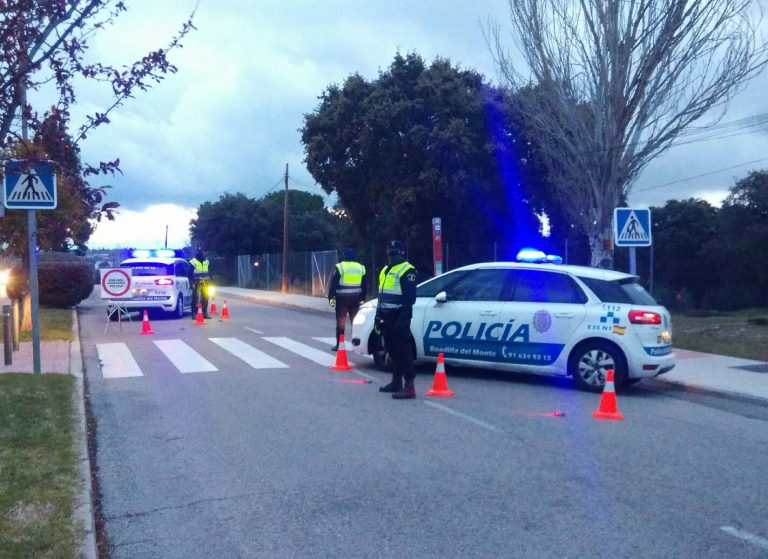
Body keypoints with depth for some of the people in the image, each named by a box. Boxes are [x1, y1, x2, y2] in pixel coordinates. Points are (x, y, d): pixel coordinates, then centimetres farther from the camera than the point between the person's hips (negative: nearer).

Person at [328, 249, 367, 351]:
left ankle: (339, 345, 2)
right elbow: (364, 286, 13)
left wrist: (331, 297, -1)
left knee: (340, 322, 1)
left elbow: (333, 284, -6)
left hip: (342, 298, -4)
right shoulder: (360, 268, 8)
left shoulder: (340, 267, -5)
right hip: (355, 299, 4)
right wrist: (362, 299, 19)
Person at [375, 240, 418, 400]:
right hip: (387, 318, 9)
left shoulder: (407, 271, -10)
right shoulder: (385, 271, 18)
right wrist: (378, 314, 20)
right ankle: (396, 382, 26)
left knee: (403, 352, -10)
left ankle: (409, 387, -10)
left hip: (399, 319, -9)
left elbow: (410, 297, -17)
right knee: (392, 350, 15)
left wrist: (403, 319, -22)